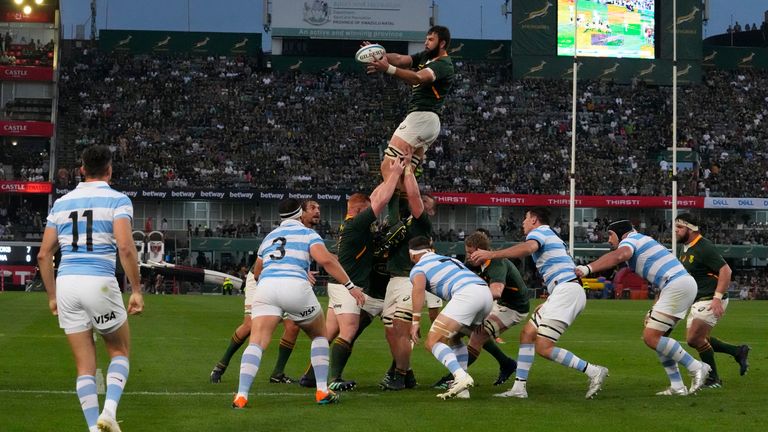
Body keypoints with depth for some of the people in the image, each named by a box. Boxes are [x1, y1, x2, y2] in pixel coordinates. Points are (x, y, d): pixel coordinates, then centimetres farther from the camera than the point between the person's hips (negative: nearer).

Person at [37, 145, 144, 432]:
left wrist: (52, 296, 21)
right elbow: (125, 247, -14)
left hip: (66, 283, 4)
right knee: (120, 352, 16)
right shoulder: (118, 200, 0)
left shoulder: (61, 203, 14)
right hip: (99, 282, -4)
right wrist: (137, 290, -7)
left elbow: (44, 255, 12)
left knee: (85, 365, 9)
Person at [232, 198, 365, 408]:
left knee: (257, 342, -8)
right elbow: (326, 259, -2)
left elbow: (256, 272, 42)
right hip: (295, 287, -2)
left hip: (265, 287, 2)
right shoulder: (307, 234, 16)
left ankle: (241, 395, -27)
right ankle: (322, 391, 12)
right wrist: (350, 285, -1)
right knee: (319, 335, 20)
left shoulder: (269, 237, 30)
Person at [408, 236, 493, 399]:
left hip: (466, 294, -8)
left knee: (432, 342, -4)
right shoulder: (450, 259, 36)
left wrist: (416, 321, -10)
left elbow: (419, 288, -9)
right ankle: (462, 389, 16)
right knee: (453, 338, 26)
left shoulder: (418, 267, 14)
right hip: (487, 294, 8)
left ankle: (461, 377, -26)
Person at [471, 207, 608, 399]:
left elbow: (527, 248, -27)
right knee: (527, 334, 9)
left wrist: (492, 254, -32)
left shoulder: (539, 232, -3)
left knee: (544, 348, -14)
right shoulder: (551, 236, 28)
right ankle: (519, 387, 7)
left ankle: (594, 371, -12)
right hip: (564, 291, 10)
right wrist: (548, 304, 31)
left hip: (566, 290, -10)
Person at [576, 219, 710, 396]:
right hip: (686, 282, 10)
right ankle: (677, 386, 9)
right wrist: (654, 310, 25)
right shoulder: (643, 241, 28)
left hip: (677, 286, -10)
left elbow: (619, 256, -26)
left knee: (651, 337, -10)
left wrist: (588, 268, -37)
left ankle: (696, 368, -6)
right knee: (656, 336, 12)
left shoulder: (630, 240, -1)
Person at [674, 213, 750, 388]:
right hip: (698, 301, 10)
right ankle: (738, 351, 22)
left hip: (711, 301, -10)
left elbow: (725, 270, -22)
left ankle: (713, 378, 0)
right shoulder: (685, 249, 12)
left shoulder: (704, 248, -17)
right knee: (695, 340, 11)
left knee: (694, 338, -15)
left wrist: (717, 298, -28)